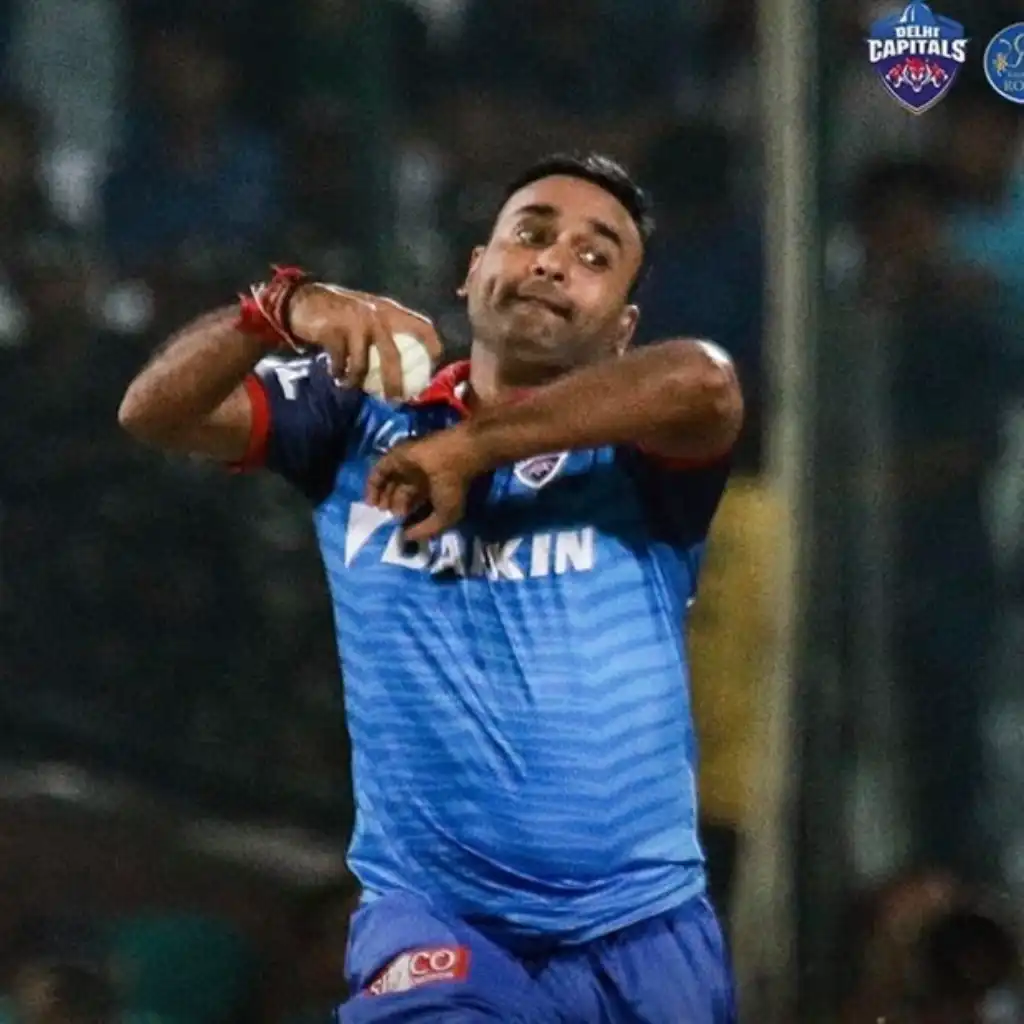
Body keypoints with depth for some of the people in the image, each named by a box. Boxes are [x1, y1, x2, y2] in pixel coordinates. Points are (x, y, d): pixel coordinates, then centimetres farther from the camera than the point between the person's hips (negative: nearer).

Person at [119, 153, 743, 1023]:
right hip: (437, 924, -1)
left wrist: (468, 445, -21)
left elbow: (703, 381, -22)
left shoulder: (639, 451, 1)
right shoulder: (363, 423, 8)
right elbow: (156, 410, -4)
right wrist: (282, 307, -23)